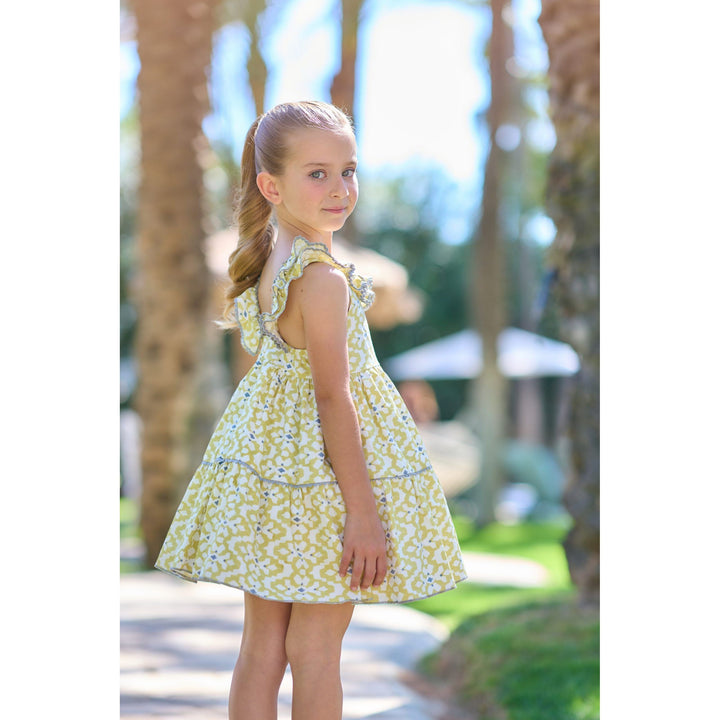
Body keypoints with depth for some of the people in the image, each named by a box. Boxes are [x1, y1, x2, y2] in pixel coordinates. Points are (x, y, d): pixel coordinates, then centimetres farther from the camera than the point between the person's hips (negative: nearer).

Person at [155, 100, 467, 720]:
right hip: (321, 476, -8)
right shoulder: (324, 278, -19)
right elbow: (332, 397, -21)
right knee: (316, 648, 3)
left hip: (263, 460, 8)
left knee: (260, 644, 11)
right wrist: (363, 512, -19)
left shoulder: (262, 266, 7)